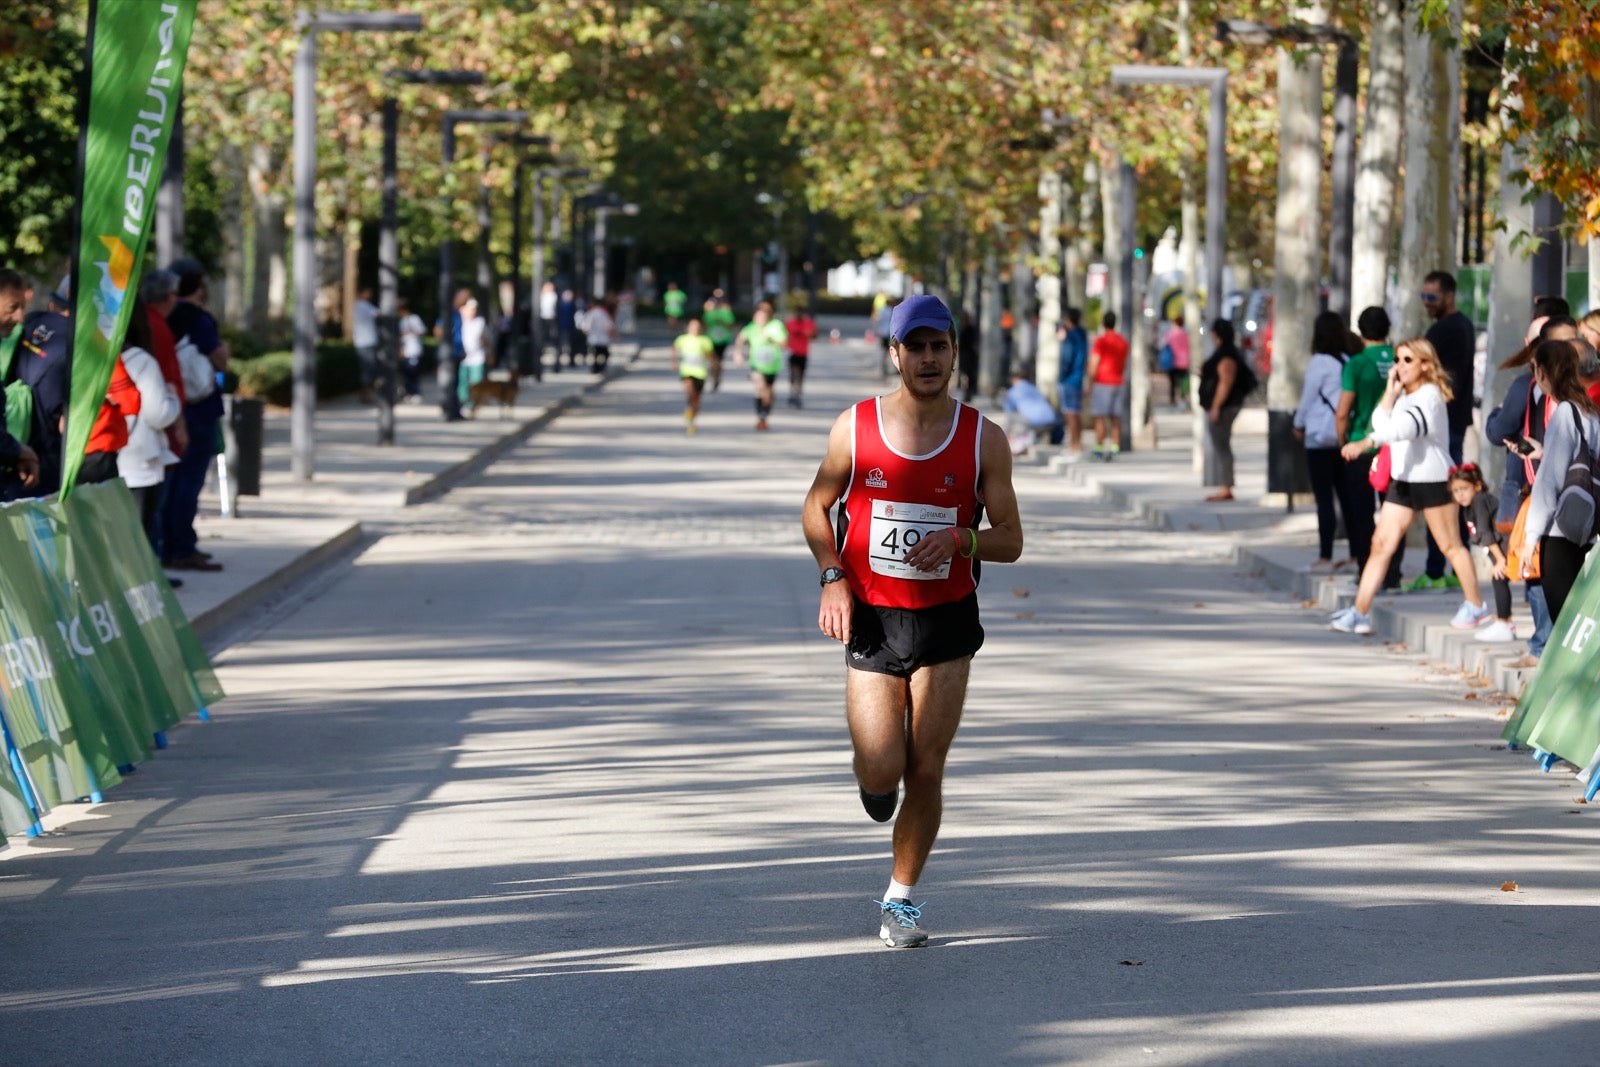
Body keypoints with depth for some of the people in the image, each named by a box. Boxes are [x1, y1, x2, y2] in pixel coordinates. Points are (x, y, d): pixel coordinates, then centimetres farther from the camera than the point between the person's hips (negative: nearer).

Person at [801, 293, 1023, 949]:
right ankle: (876, 784, 30)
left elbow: (1010, 541, 2)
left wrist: (960, 537, -19)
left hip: (946, 622, 0)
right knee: (880, 774, -9)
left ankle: (902, 899, 18)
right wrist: (833, 576, -7)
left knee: (925, 773, 0)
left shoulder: (983, 439, -3)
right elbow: (816, 508, 9)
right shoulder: (855, 428, -3)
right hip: (871, 621, 0)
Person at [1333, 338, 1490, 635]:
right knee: (1381, 544, -1)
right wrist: (1391, 391, -5)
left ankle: (1475, 607, 22)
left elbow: (1402, 427, -32)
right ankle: (1360, 612, -4)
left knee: (1451, 546, 6)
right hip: (1402, 480, 8)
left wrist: (1364, 443, -41)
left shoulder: (1429, 396, -17)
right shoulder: (1402, 396, 11)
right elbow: (1380, 423, 1)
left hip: (1433, 480, -8)